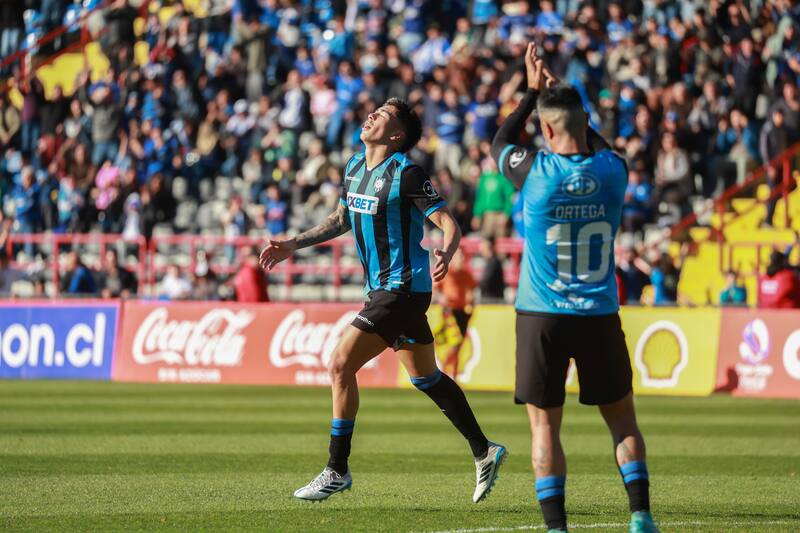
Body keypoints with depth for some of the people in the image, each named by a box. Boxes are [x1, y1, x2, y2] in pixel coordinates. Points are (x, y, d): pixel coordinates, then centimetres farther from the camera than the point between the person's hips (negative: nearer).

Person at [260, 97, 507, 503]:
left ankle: (337, 470, -5)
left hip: (402, 289, -9)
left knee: (340, 365, -12)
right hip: (383, 288, 9)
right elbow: (342, 219, 24)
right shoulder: (354, 167, 9)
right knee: (426, 378, 16)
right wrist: (293, 245, 16)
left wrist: (445, 255, -38)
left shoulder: (406, 174, -16)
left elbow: (448, 223, -17)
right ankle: (484, 452, 27)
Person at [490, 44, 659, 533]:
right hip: (599, 317, 2)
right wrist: (559, 91, 28)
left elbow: (500, 142, 13)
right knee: (622, 418, 14)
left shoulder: (535, 172, -10)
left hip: (542, 317, -2)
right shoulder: (613, 171, -3)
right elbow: (597, 142, 23)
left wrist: (534, 92, 21)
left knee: (545, 425, 3)